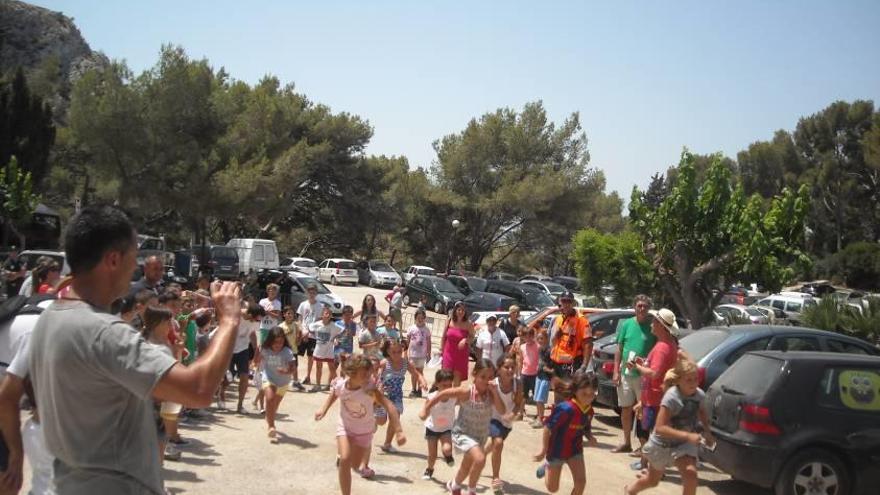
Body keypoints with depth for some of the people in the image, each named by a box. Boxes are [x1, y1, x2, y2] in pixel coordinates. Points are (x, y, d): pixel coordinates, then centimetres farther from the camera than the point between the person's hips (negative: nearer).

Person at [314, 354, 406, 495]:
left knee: (355, 465, 13)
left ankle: (363, 466, 52)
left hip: (364, 431, -1)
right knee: (345, 460, -20)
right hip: (345, 427, 1)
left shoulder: (369, 389, -35)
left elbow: (389, 406, -43)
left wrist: (399, 432, -50)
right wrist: (323, 410, -7)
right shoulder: (340, 385, -23)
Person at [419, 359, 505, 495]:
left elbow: (502, 411, -21)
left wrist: (495, 392, -30)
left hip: (481, 435, 5)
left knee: (467, 467, 24)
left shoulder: (490, 393, -13)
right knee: (480, 459, -28)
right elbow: (443, 394, -15)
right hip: (462, 433, -5)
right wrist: (426, 408, -11)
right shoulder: (466, 392, -24)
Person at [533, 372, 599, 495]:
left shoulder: (589, 411, -9)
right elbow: (548, 428, -26)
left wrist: (590, 437, -12)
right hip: (557, 450, -5)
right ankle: (547, 466, 43)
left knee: (581, 481, -8)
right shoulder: (566, 409, -32)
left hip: (575, 450, 5)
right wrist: (543, 450, -21)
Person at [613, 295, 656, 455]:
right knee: (626, 409, 13)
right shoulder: (627, 324, 4)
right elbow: (619, 348, 7)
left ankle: (644, 444, 10)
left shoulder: (652, 327, -4)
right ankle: (626, 443, 27)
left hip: (644, 375, -3)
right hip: (625, 373, 4)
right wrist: (616, 371, 2)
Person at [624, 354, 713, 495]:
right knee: (652, 480, 17)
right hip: (662, 444, -3)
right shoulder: (671, 397, -30)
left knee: (690, 473, -23)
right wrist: (687, 435, -41)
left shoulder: (700, 395, -13)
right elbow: (660, 427, -34)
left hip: (684, 444, 3)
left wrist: (707, 431, 0)